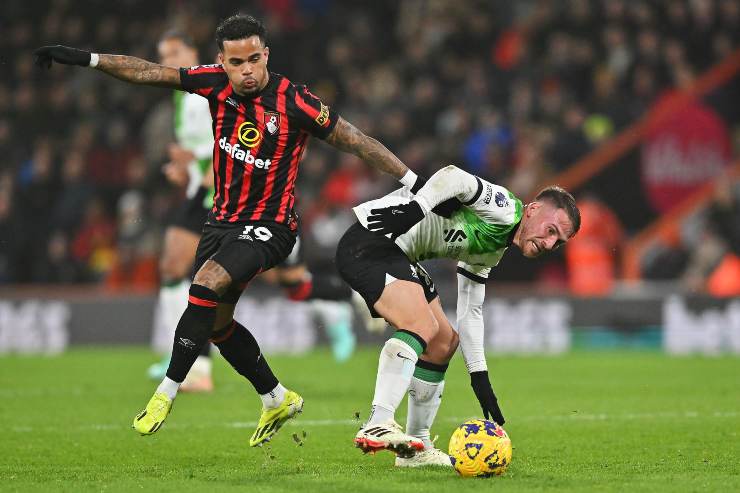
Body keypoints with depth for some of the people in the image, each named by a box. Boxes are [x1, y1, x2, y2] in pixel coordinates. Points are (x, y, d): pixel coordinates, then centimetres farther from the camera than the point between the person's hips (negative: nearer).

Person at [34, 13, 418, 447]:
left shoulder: (294, 102, -20)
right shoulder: (216, 83, -6)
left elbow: (358, 142, -14)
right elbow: (150, 72, -2)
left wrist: (415, 182, -15)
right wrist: (84, 58, -7)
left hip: (269, 226, -7)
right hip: (223, 218, 7)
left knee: (206, 286, -27)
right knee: (217, 322, 12)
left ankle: (167, 393, -17)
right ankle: (278, 400, 30)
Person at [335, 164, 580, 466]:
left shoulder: (492, 251, 19)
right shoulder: (503, 210, -11)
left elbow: (469, 311, 23)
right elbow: (454, 178, -27)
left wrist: (480, 376, 18)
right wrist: (415, 207, -38)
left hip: (395, 255, 11)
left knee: (444, 342, 17)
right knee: (422, 325, -28)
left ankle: (416, 447, 22)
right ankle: (377, 426, -37)